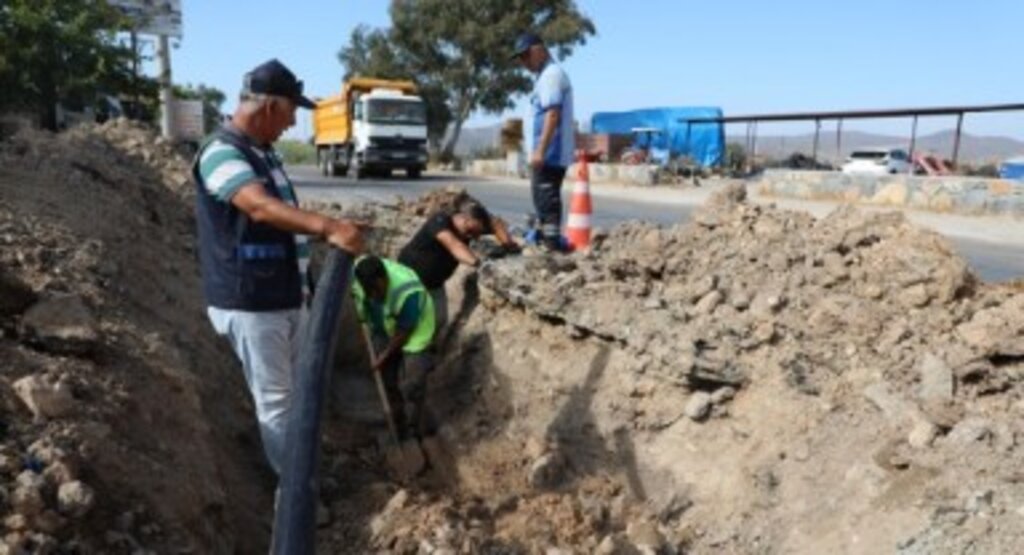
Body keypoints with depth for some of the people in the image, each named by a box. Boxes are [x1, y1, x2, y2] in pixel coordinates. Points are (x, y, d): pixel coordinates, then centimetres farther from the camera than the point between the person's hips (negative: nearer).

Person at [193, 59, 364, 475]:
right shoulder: (221, 152, -18)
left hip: (287, 297, 10)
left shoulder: (263, 152, 12)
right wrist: (326, 227, -49)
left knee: (297, 391, 20)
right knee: (275, 399, 2)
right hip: (250, 304, -9)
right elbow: (260, 207, -37)